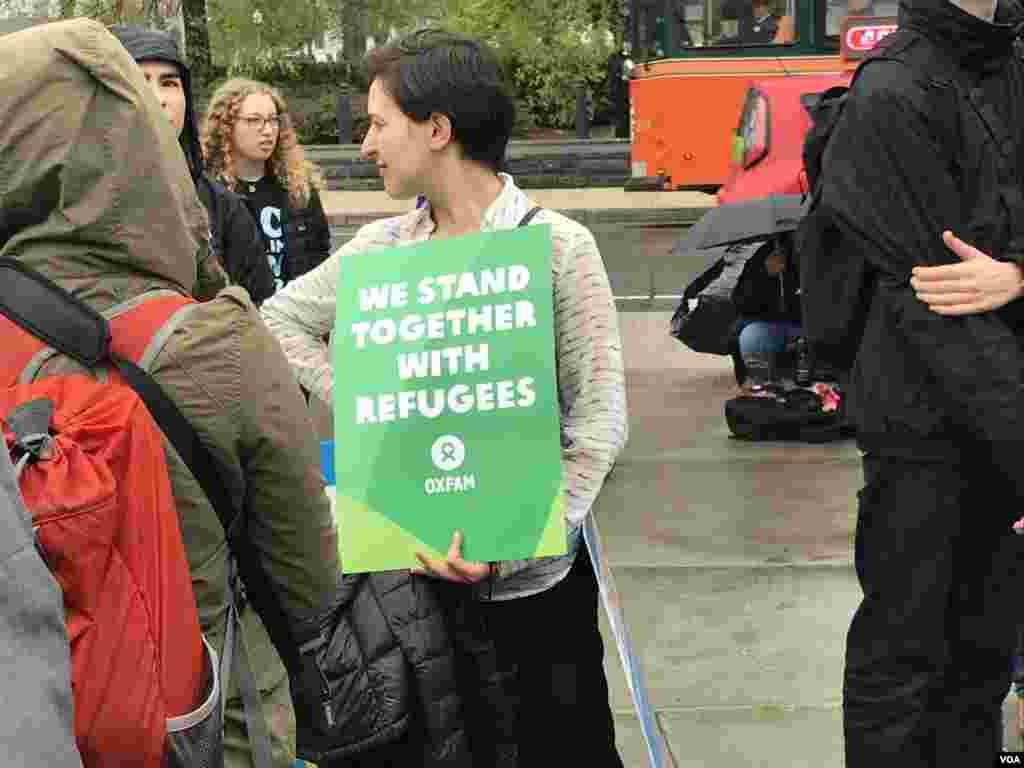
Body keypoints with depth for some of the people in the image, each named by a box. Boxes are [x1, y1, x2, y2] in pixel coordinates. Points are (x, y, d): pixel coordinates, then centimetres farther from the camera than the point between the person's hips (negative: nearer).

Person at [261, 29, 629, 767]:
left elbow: (599, 420, -13)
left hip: (529, 576, -4)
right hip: (410, 565, 4)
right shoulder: (382, 247, 2)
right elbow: (281, 317, 12)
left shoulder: (559, 247, -11)